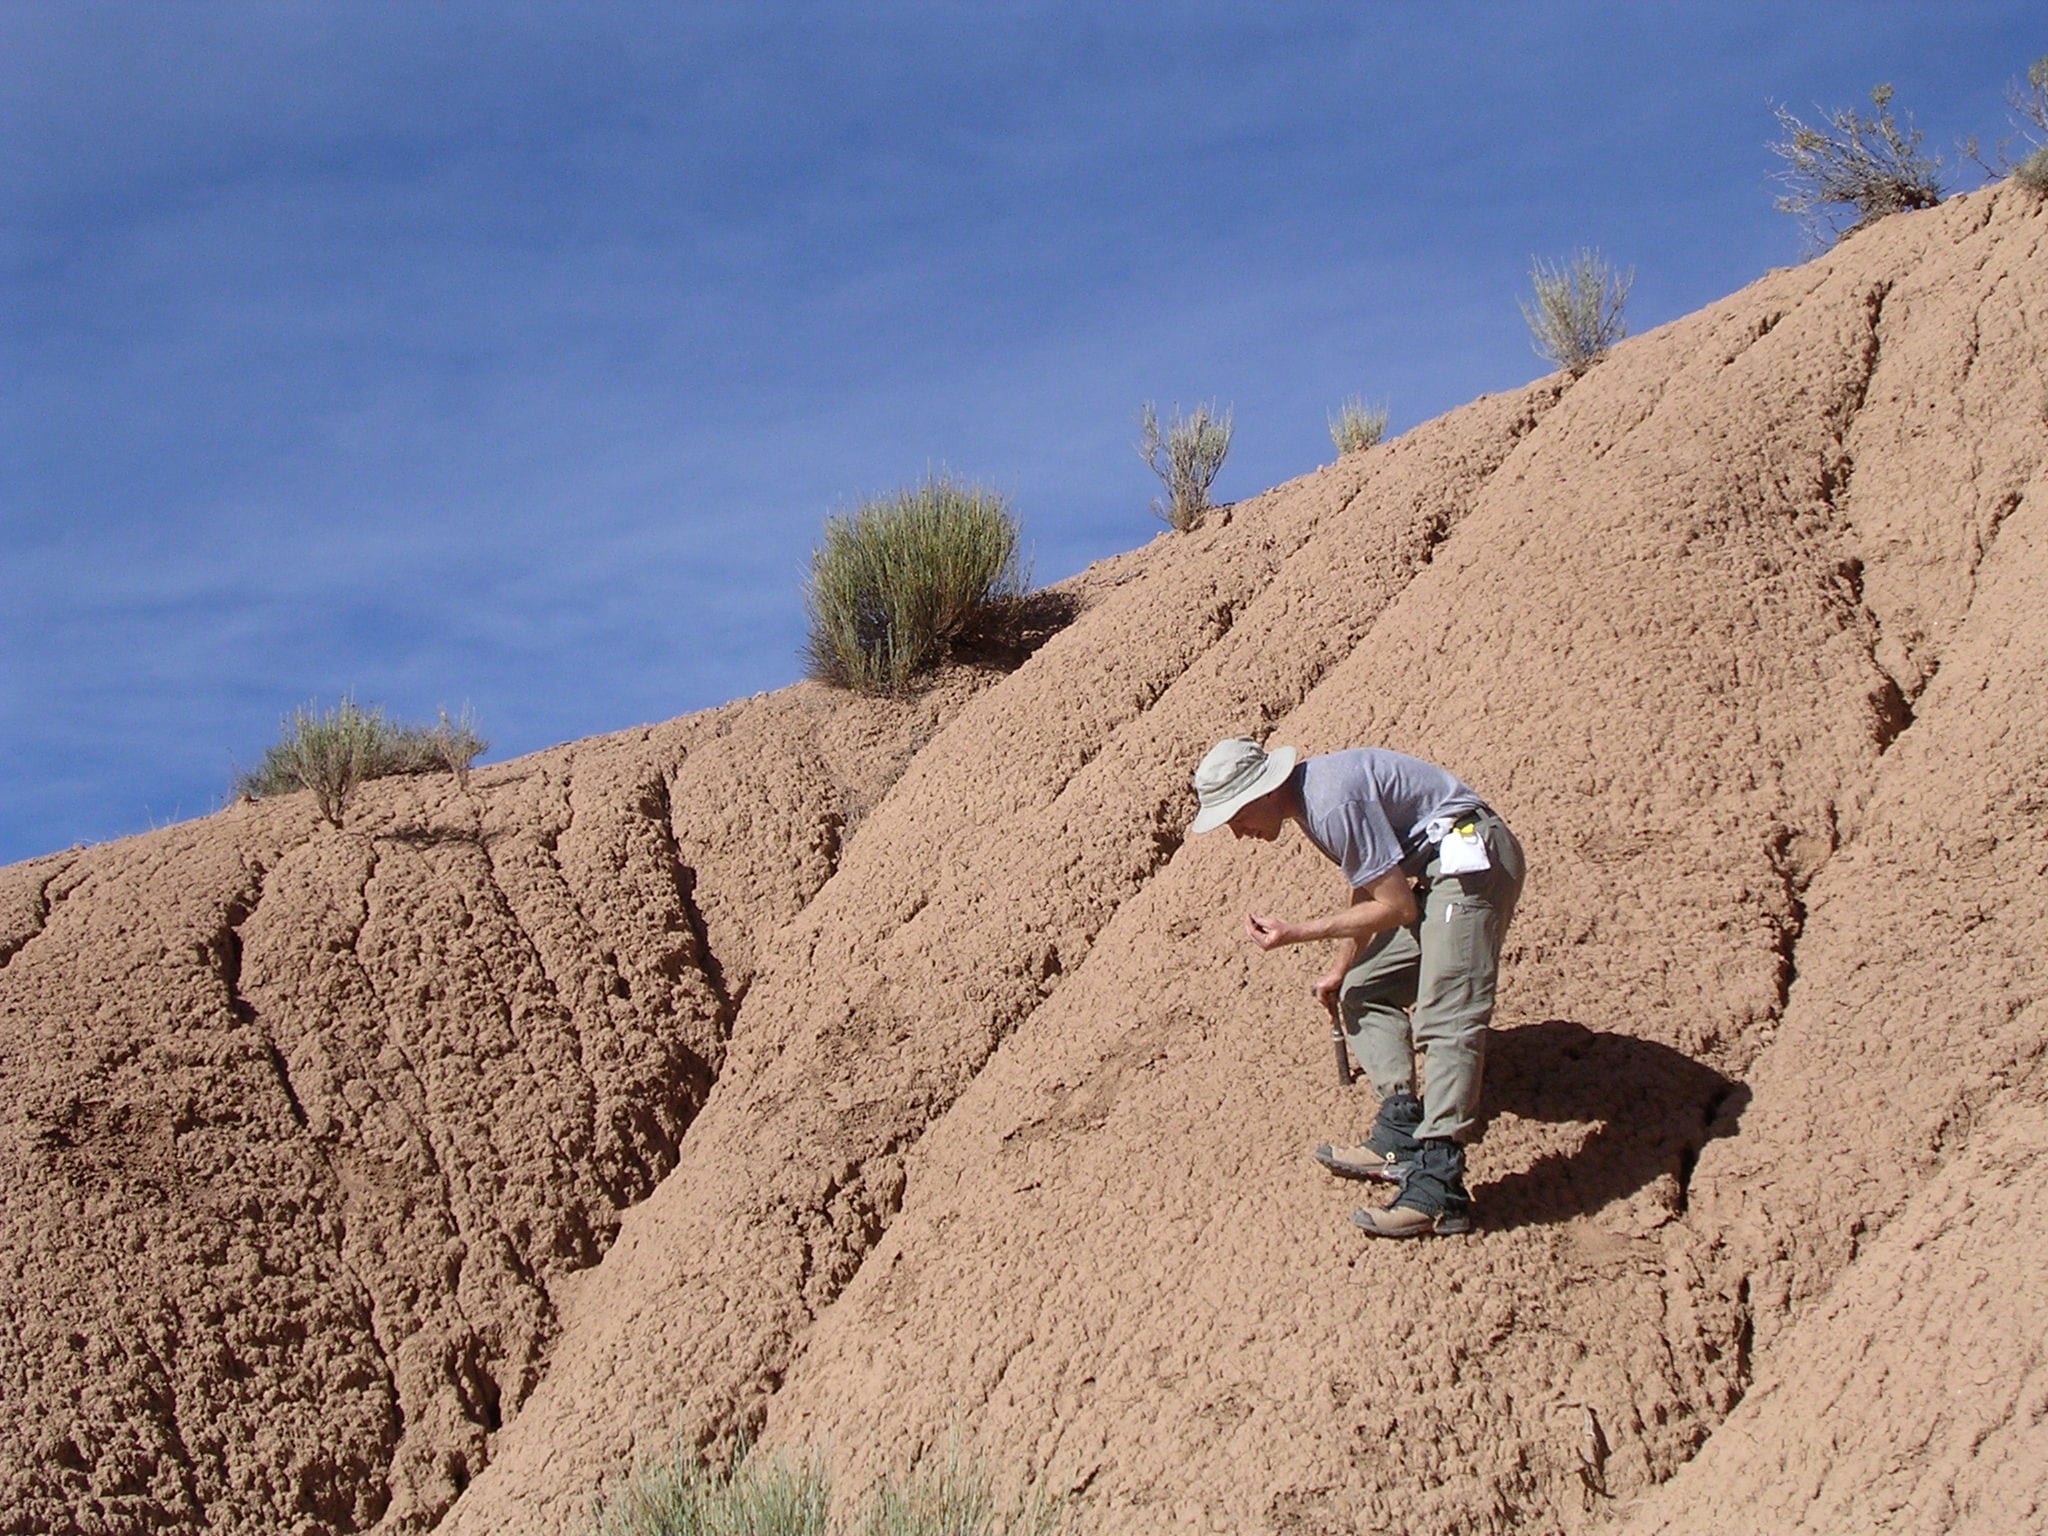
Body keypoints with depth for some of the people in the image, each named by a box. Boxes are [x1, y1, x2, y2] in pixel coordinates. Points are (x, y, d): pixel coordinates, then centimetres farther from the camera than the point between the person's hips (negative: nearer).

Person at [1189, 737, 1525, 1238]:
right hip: (1438, 874, 12)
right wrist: (1341, 968, 29)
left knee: (1445, 1022, -19)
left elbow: (1395, 906, -17)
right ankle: (1400, 1137, 6)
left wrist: (1297, 933, -12)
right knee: (1365, 994, 12)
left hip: (1471, 860, -12)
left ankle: (1436, 1188, -26)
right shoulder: (1310, 796, 12)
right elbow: (1371, 886, 24)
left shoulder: (1334, 802, -20)